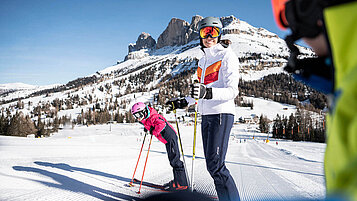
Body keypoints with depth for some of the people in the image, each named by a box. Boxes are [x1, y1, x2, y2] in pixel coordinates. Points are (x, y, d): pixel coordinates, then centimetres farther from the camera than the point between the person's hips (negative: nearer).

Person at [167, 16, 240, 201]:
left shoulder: (227, 56, -4)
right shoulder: (203, 61, 19)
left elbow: (232, 91, -14)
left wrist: (207, 93, -30)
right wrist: (184, 102, 19)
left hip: (221, 114, -8)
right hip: (207, 115, 8)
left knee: (215, 165, -13)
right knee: (212, 165, 7)